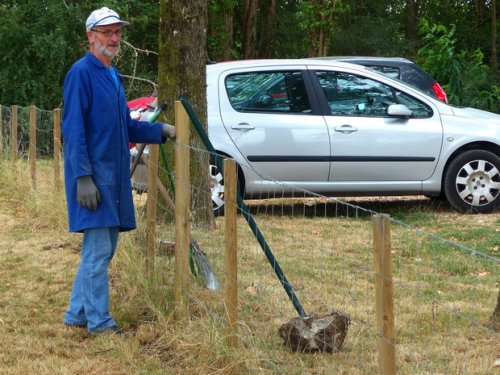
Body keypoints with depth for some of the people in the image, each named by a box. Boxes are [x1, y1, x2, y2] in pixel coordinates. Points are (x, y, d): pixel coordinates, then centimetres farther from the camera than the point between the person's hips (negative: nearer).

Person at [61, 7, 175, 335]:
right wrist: (83, 177, -21)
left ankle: (78, 313, 22)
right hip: (94, 175, -9)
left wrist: (161, 131, 8)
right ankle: (99, 321, 1)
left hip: (114, 176, 9)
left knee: (104, 248, 13)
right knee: (98, 249, -6)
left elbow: (126, 126, 22)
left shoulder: (113, 75, 16)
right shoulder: (81, 73, -12)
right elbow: (74, 130, -17)